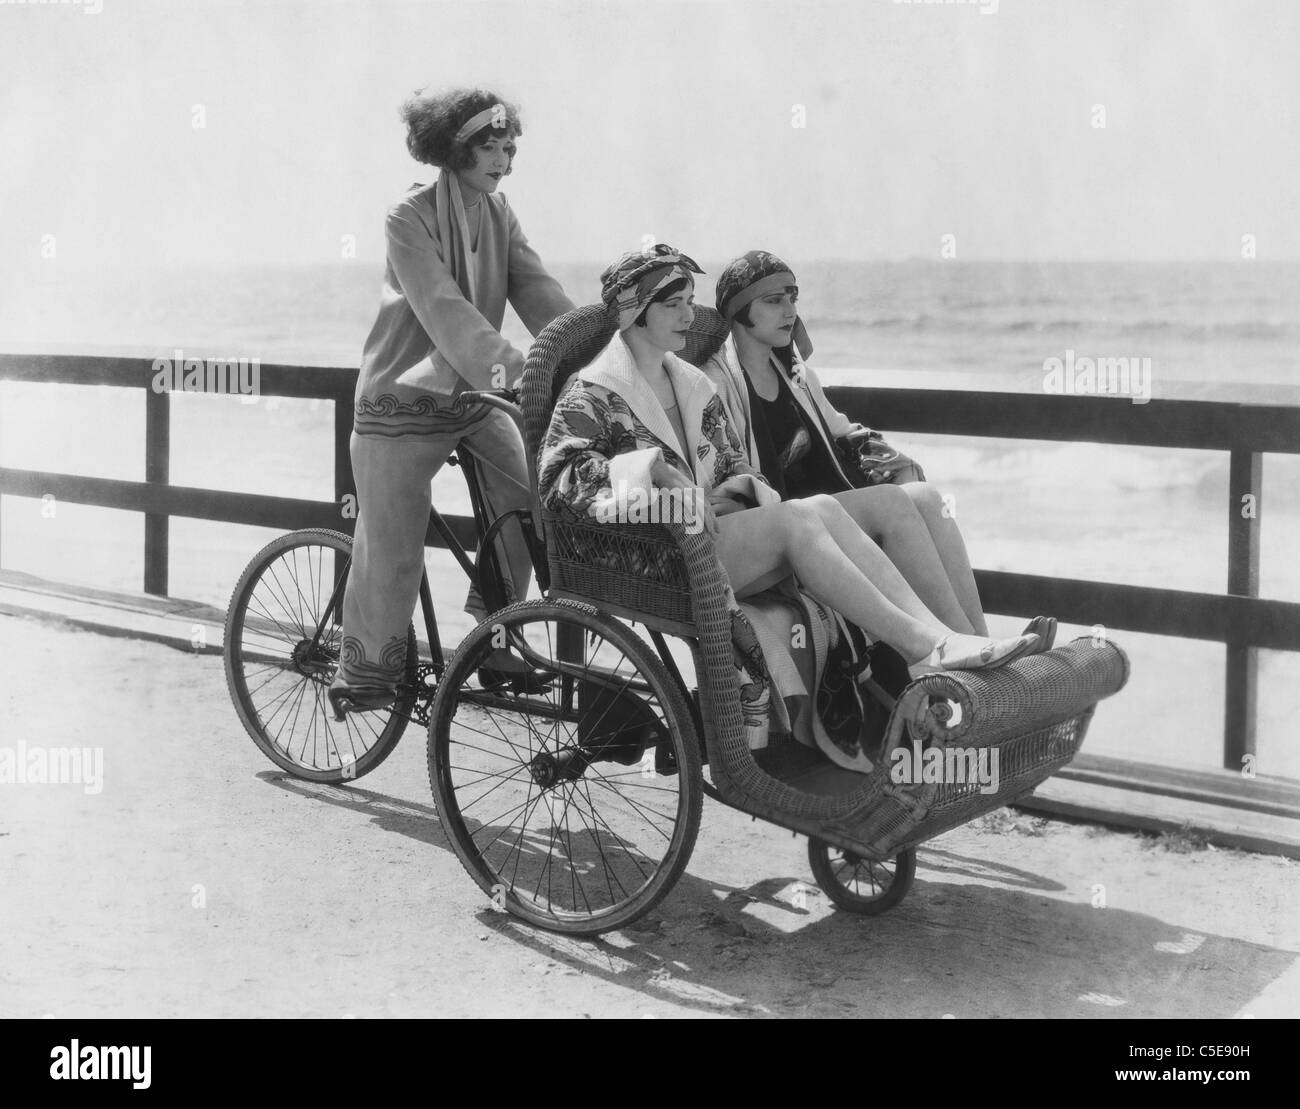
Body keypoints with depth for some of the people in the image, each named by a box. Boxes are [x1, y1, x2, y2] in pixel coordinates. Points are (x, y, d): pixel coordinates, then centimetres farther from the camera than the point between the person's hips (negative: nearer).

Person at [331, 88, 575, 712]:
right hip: (404, 398, -5)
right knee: (391, 545, -2)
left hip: (474, 395, 6)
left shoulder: (499, 216, 4)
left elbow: (538, 293, -8)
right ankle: (364, 672, 16)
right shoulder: (410, 218, -15)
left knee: (527, 505, -10)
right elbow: (443, 308, -28)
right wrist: (506, 366, -40)